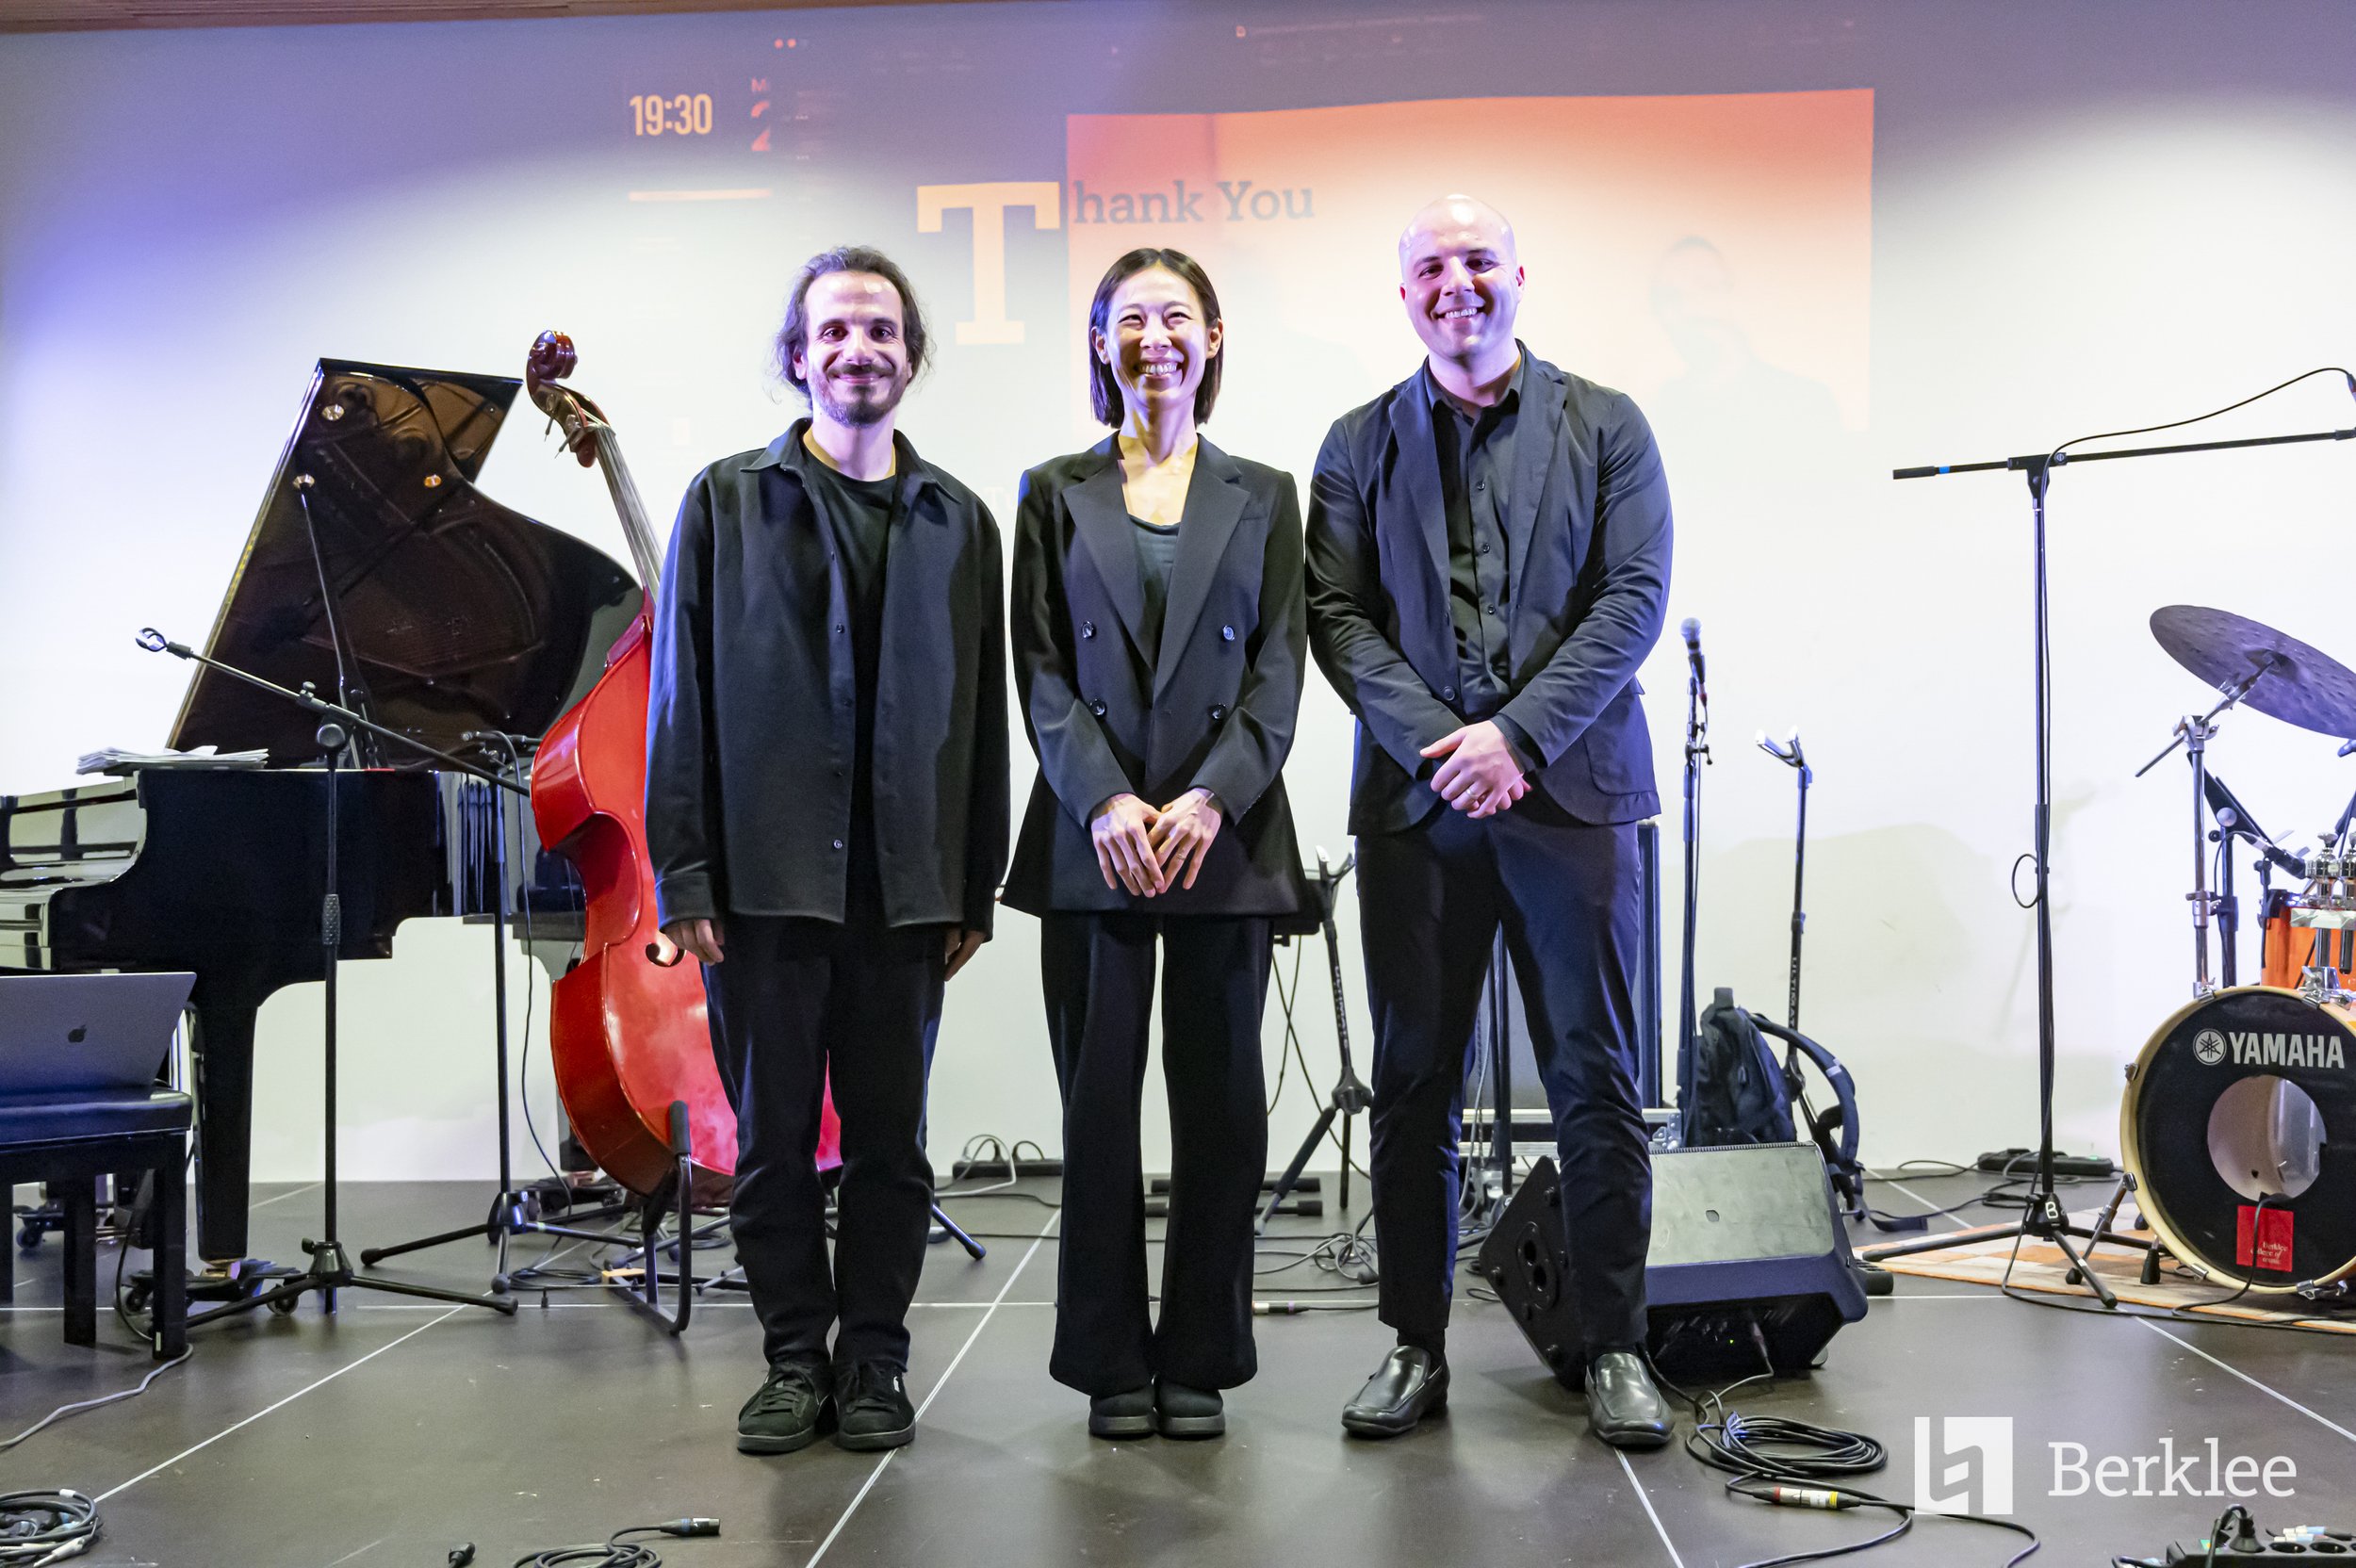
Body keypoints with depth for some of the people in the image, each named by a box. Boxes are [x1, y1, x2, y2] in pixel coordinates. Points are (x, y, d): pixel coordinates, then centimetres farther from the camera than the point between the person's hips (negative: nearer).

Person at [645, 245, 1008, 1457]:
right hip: (765, 877, -1)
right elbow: (682, 694, 2)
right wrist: (683, 874, -5)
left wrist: (975, 890, 6)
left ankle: (874, 1362, 20)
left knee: (889, 1137, 7)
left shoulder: (957, 521, 11)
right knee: (773, 1134, 6)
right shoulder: (727, 501, 6)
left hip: (902, 888, 1)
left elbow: (981, 714, 10)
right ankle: (795, 1360, 20)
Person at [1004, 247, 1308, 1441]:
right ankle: (1112, 1362, 14)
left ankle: (1199, 1359, 15)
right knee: (1099, 1102, 2)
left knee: (1220, 1104, 3)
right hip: (1092, 837, 0)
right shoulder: (1055, 494, 11)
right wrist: (1105, 800, -12)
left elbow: (1279, 669, 4)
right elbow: (1041, 671, 3)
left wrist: (1211, 796, -11)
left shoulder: (1262, 497, 13)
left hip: (1226, 837, 1)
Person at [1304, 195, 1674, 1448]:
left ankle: (1614, 1347, 13)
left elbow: (1634, 598, -2)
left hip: (1568, 788, -1)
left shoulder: (1604, 427, 7)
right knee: (1413, 1084, 6)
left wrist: (1518, 735, -12)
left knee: (1595, 1081, 2)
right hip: (1414, 798, 1)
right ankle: (1416, 1344, 17)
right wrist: (1440, 744, -10)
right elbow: (1337, 618, 3)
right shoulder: (1360, 444, 11)